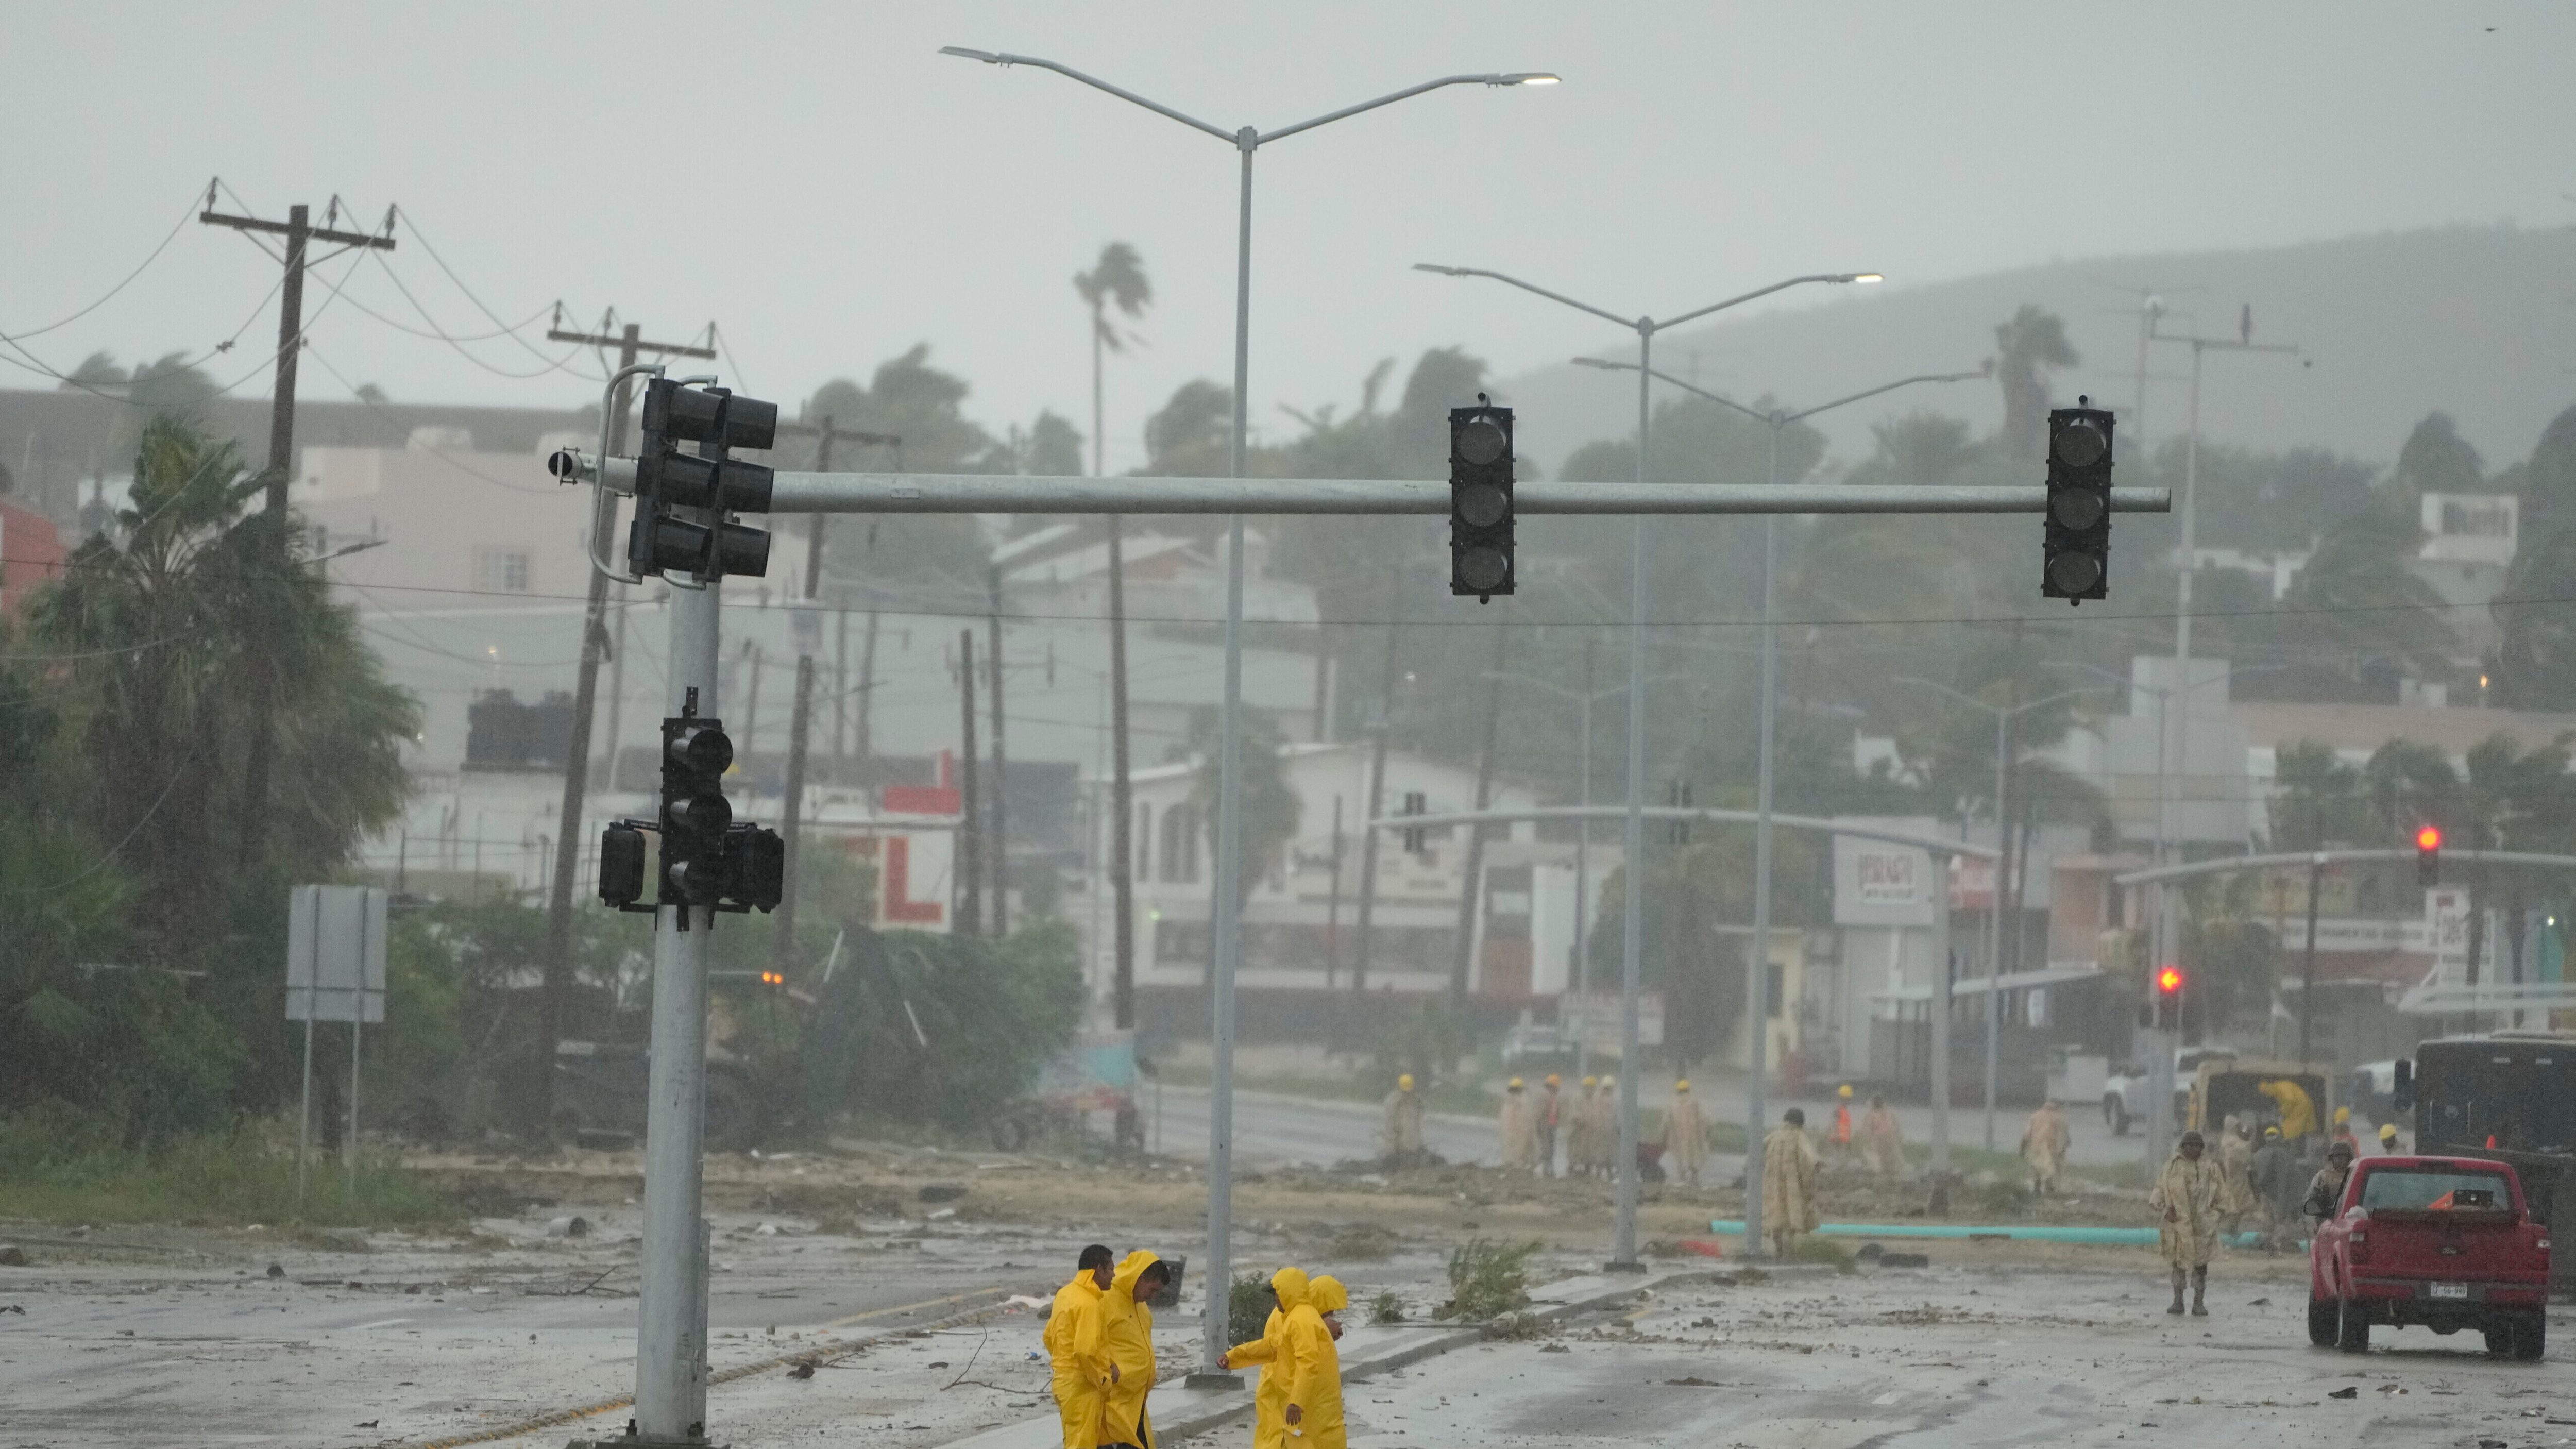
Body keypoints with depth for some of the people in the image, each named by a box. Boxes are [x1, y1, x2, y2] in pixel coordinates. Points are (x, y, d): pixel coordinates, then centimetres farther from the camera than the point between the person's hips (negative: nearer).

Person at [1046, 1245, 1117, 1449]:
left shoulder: (1065, 1294, 10)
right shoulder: (1088, 1304, -20)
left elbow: (1049, 1337, 18)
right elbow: (1086, 1351, -26)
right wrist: (1104, 1379, -12)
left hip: (1064, 1382, 10)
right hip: (1082, 1387, -10)